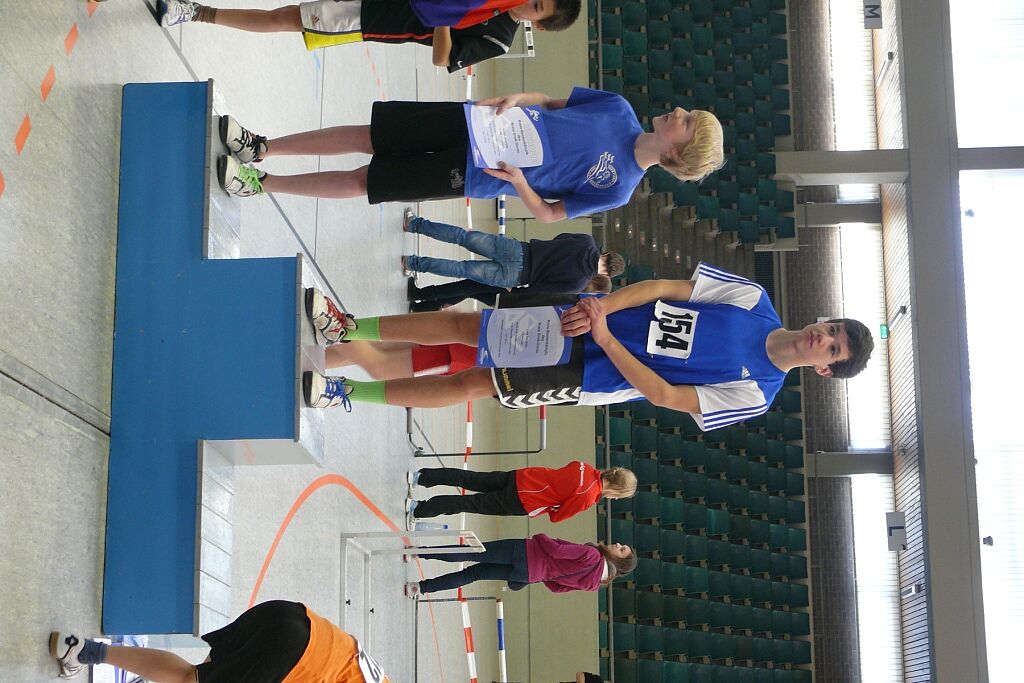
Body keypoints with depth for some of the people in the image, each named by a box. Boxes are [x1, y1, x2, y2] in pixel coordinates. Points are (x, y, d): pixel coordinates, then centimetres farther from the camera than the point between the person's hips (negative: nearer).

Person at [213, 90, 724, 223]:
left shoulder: (617, 189, -12)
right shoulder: (621, 110, 0)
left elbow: (547, 214, -7)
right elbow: (553, 103, 10)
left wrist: (518, 181, -24)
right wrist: (517, 99, -10)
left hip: (473, 176, -4)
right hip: (476, 125, 4)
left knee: (360, 182, -1)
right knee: (365, 137, 2)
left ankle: (258, 182, 12)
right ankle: (261, 149, 16)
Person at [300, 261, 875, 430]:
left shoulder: (755, 395, -13)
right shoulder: (753, 300, -4)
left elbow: (665, 397, -18)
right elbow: (665, 287, -2)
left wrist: (606, 340, -24)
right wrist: (604, 305, -17)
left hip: (595, 378, -3)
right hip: (597, 316, 3)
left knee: (468, 387, -7)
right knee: (461, 324, -2)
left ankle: (347, 393, 5)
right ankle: (347, 327, 11)